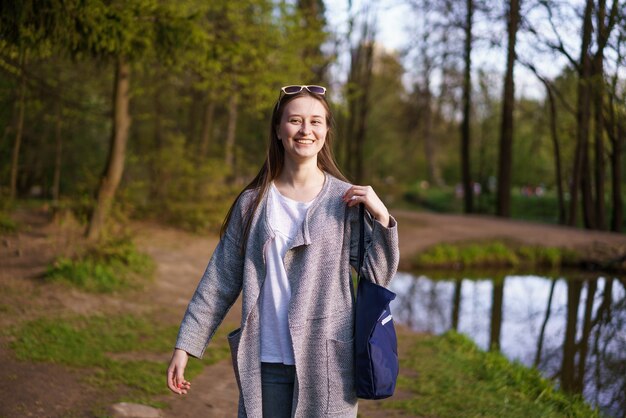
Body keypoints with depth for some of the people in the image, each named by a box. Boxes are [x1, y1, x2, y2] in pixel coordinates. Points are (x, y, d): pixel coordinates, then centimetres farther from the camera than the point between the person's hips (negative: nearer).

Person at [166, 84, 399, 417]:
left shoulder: (346, 200, 0)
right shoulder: (253, 202, 3)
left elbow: (377, 278, -3)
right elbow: (219, 282, 5)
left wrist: (381, 218, -16)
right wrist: (185, 346, 2)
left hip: (325, 365, -1)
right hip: (265, 364, 1)